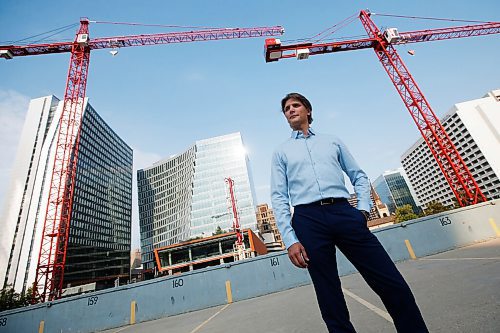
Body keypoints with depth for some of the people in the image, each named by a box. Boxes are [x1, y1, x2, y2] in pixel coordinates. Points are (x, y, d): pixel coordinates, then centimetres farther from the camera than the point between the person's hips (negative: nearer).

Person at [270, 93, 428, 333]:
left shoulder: (332, 142, 21)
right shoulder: (281, 152, 15)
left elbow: (359, 176, 19)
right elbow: (278, 198, 6)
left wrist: (363, 209, 1)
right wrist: (290, 240, -4)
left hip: (343, 213, 2)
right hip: (308, 220, -1)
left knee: (393, 285, 0)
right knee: (330, 302, 4)